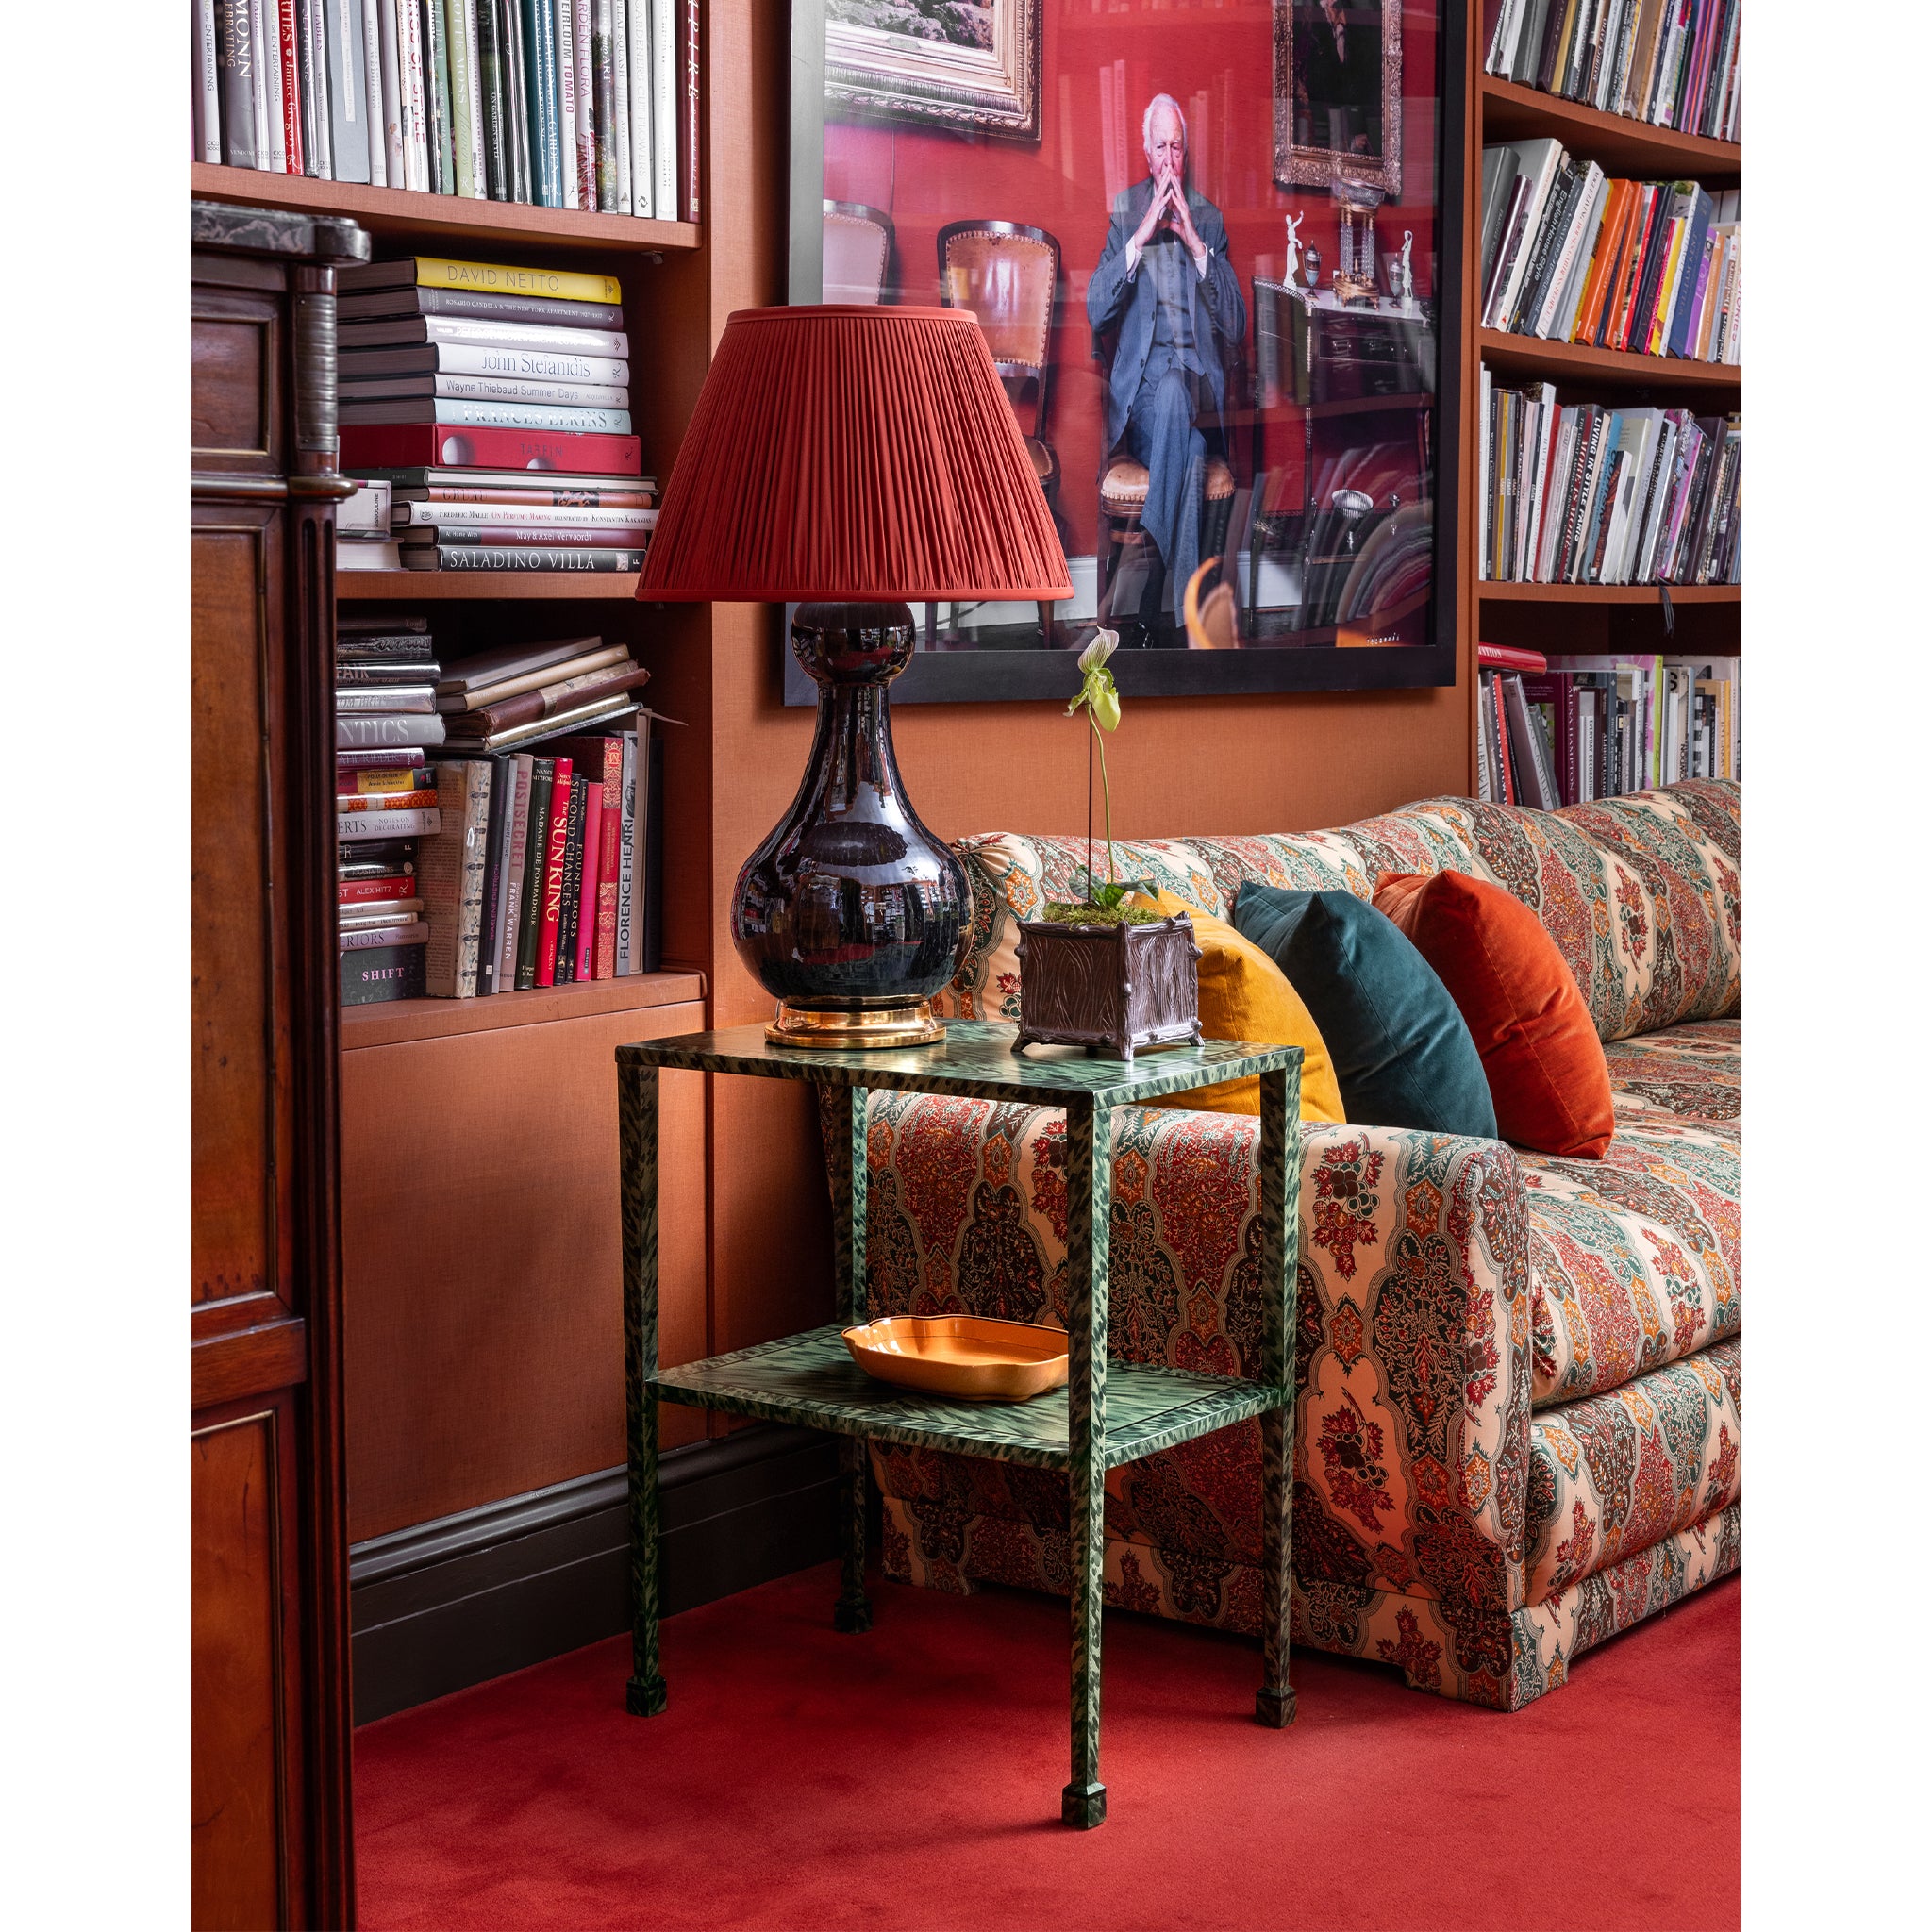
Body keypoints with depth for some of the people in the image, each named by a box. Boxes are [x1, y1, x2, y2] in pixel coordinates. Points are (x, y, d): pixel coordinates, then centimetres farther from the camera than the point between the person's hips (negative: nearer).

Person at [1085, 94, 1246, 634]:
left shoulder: (1209, 219, 14)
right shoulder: (1124, 211, 12)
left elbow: (1236, 327, 5)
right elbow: (1095, 312, 0)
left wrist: (1196, 245, -4)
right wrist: (1142, 235, -7)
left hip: (1198, 382, 1)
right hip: (1139, 385, -1)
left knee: (1173, 393, -36)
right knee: (1188, 453, -34)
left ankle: (1151, 561, -35)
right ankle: (1181, 599, -34)